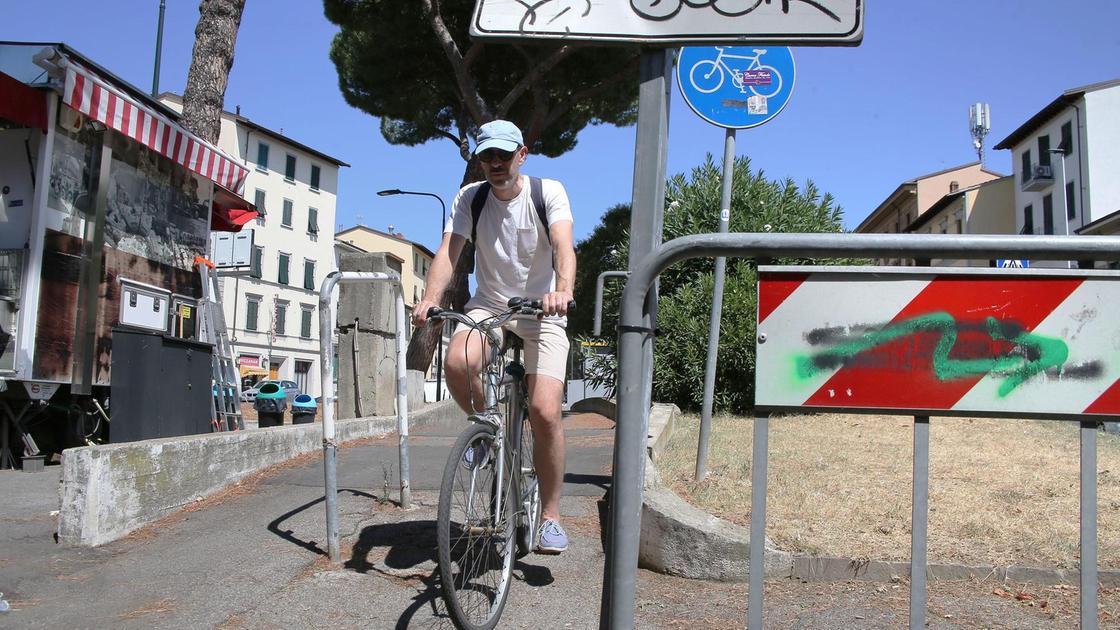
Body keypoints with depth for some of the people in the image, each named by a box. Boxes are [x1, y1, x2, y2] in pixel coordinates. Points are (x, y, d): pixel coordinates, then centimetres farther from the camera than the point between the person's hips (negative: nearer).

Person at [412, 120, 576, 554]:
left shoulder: (548, 192, -10)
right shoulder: (470, 197, -3)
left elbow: (563, 245, -26)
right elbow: (448, 252, -14)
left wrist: (563, 289, -48)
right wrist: (430, 298, -33)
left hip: (541, 311, -2)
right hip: (488, 306, 2)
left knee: (545, 413, -17)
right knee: (457, 363, -31)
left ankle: (550, 516, 2)